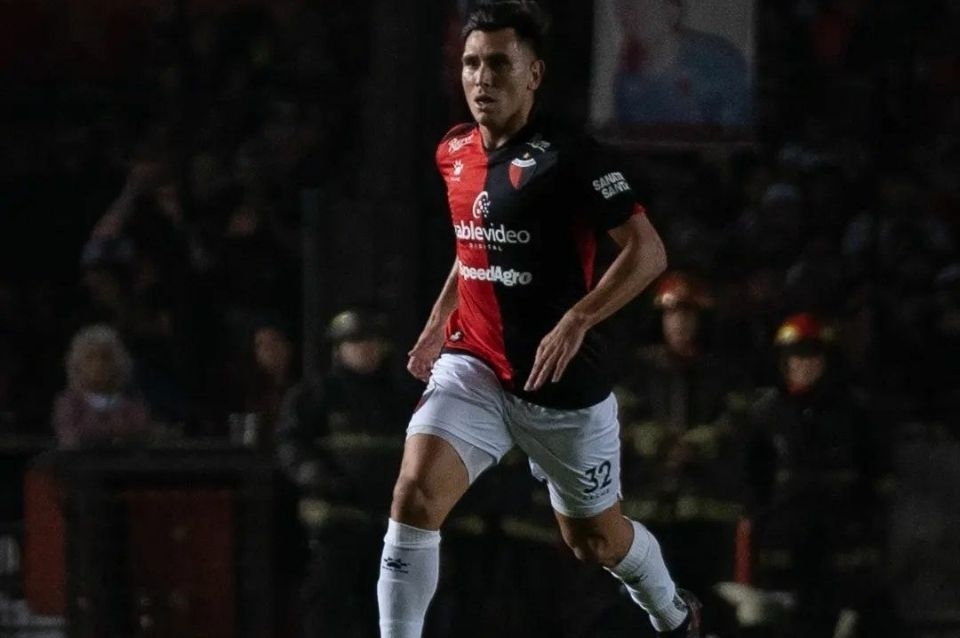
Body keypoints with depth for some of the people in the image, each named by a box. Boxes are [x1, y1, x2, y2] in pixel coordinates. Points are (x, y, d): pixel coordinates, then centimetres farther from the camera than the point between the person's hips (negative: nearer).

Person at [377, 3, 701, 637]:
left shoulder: (567, 158, -17)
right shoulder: (455, 152, 5)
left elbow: (648, 251, -19)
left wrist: (576, 322, -29)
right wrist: (439, 320, 17)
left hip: (563, 383, -4)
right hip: (472, 366, 5)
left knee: (595, 539, 13)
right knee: (416, 494, -20)